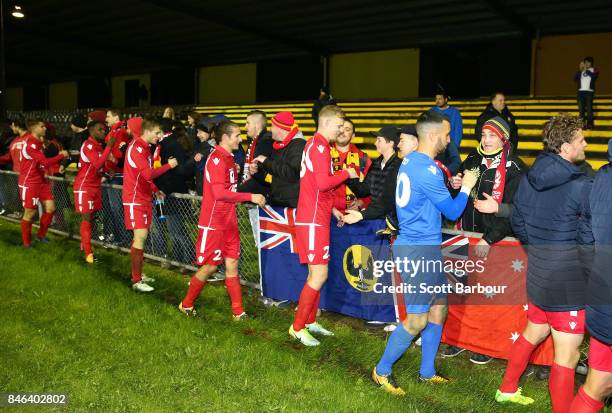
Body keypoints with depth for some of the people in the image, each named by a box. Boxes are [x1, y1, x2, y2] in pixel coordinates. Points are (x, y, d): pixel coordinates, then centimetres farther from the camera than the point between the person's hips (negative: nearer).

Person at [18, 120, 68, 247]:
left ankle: (41, 235, 24)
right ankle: (27, 243, 15)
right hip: (29, 183, -9)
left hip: (41, 180, 9)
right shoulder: (30, 144, -19)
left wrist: (60, 157, -2)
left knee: (50, 208, 6)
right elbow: (45, 162, -23)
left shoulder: (38, 142, 12)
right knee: (30, 213, 1)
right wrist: (61, 155, -14)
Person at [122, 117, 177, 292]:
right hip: (135, 199, -9)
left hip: (144, 197, 9)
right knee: (140, 237, -10)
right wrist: (169, 165, -17)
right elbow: (148, 174, -27)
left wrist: (155, 190, 10)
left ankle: (138, 274, 24)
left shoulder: (144, 147, 14)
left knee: (141, 236, 13)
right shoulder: (137, 148, -16)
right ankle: (136, 281, -5)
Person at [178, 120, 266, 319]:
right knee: (210, 265, 1)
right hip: (213, 222, -8)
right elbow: (220, 193, -26)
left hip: (228, 221, 8)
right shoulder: (216, 159, -17)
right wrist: (250, 197, -25)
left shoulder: (228, 159, 12)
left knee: (232, 263, 8)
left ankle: (238, 311, 13)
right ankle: (186, 305, 21)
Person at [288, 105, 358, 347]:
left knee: (316, 274, 16)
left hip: (316, 218, 10)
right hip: (313, 221, -10)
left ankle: (310, 321, 26)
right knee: (319, 275, -6)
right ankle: (297, 327, 3)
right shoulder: (320, 147, -14)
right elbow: (323, 183, -25)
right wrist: (346, 173, -11)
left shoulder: (313, 145, 17)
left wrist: (332, 208, 15)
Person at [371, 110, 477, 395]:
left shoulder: (410, 161, 11)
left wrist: (450, 186, 11)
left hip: (425, 247, 10)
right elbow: (453, 212, -12)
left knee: (439, 309, 15)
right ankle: (382, 371, 13)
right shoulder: (426, 169, -19)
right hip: (419, 249, -10)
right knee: (417, 318, -2)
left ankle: (427, 372, 26)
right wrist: (466, 187, 3)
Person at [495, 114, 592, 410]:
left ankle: (507, 390, 44)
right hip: (568, 282, -8)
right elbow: (592, 238, -16)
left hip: (538, 273, 8)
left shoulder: (529, 178, 2)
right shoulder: (582, 186, -19)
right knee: (566, 358, 2)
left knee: (533, 333, 28)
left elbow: (517, 223, 11)